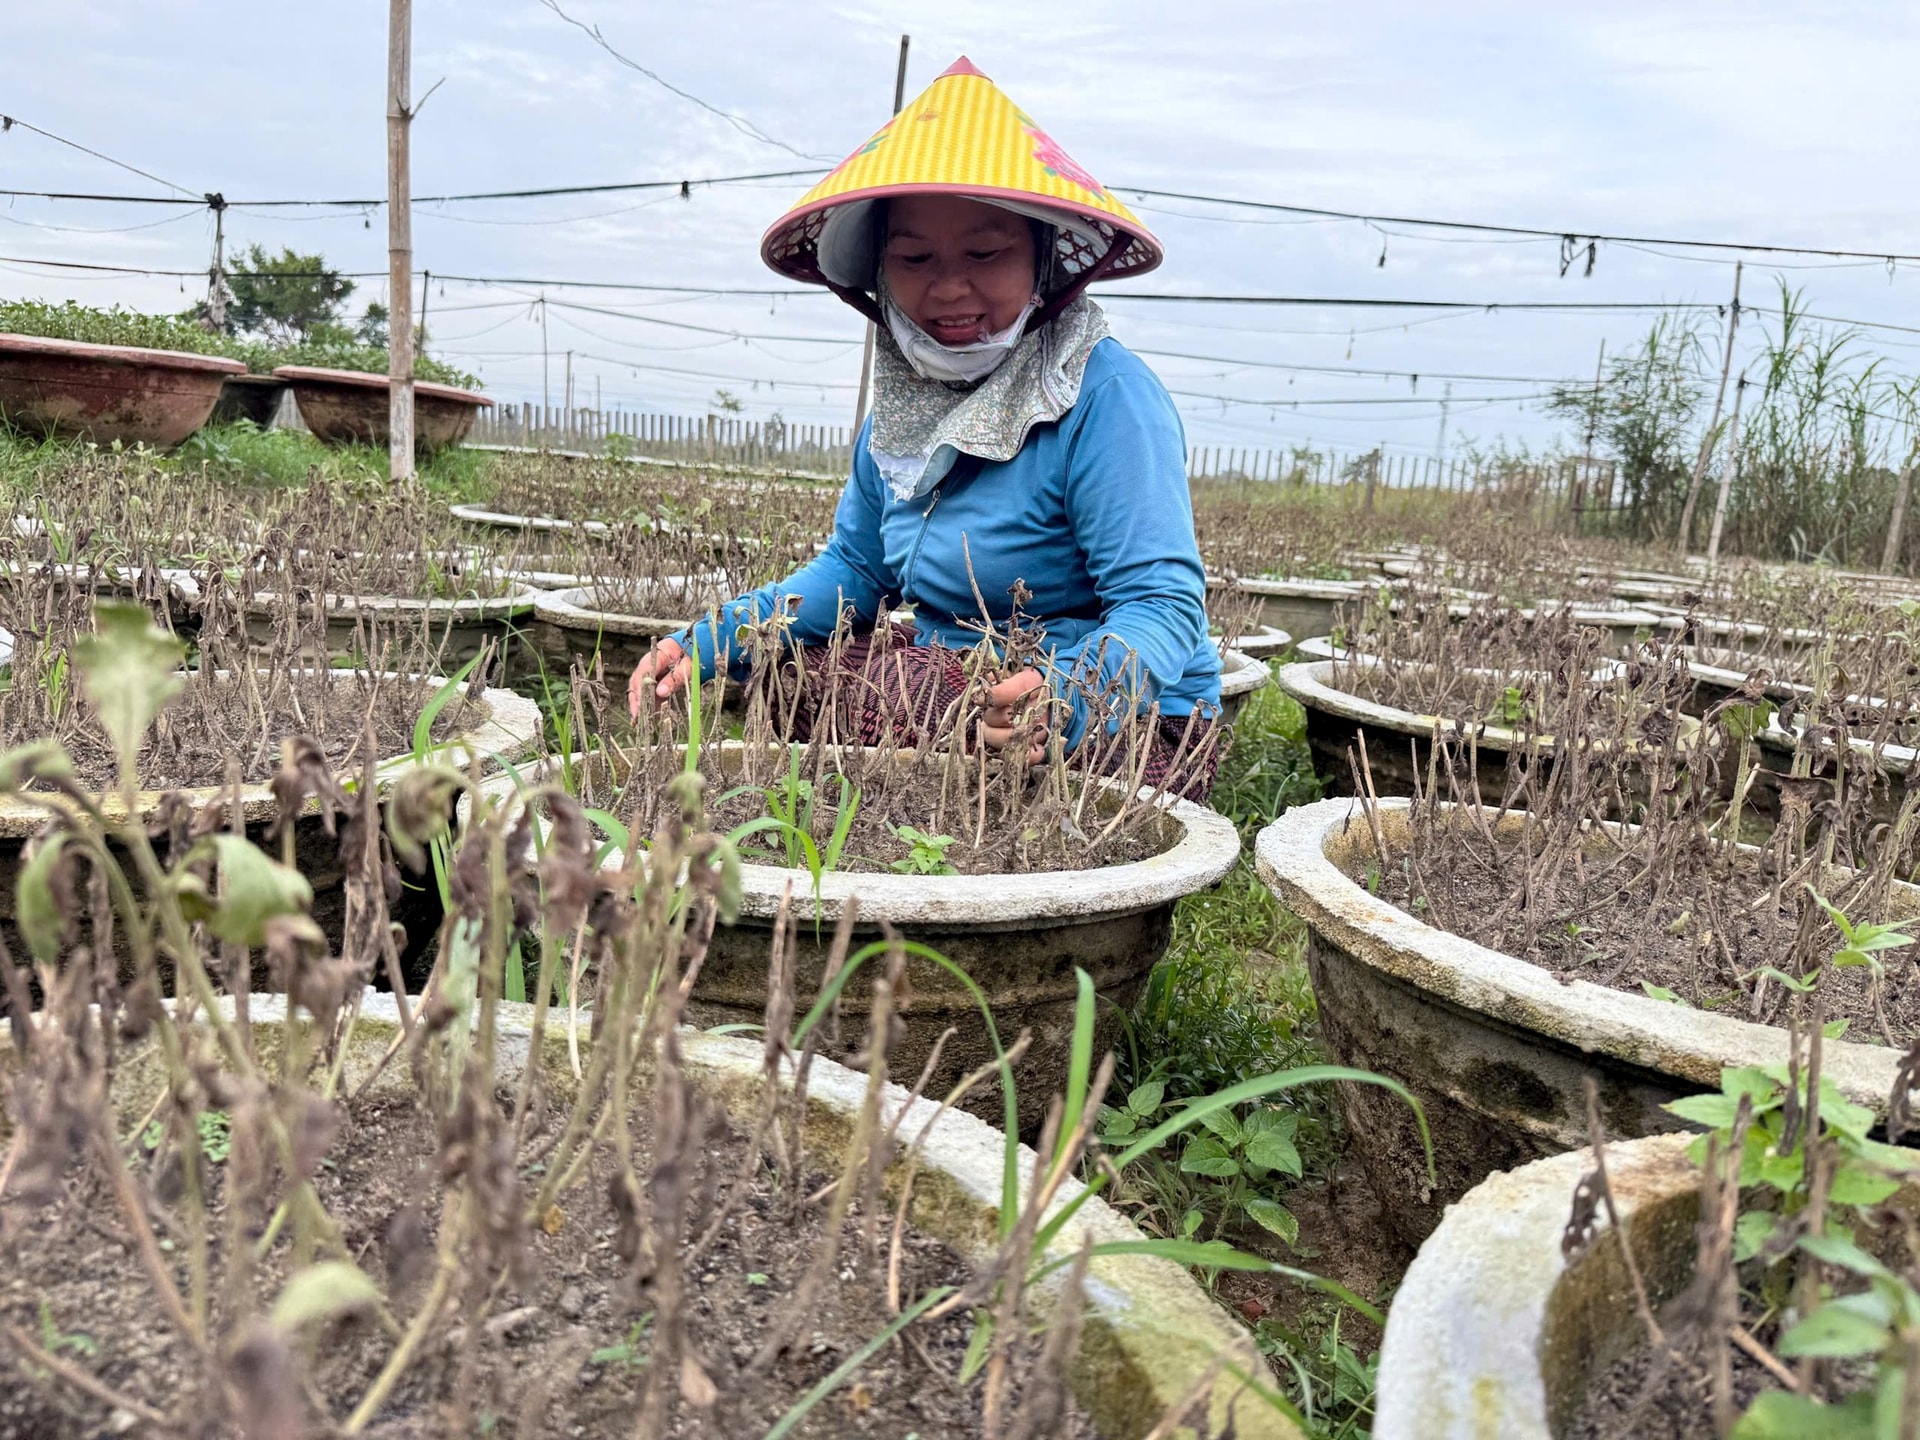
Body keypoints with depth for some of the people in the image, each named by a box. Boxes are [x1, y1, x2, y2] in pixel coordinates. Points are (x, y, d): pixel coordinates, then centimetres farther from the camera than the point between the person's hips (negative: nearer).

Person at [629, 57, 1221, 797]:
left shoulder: (1106, 400, -19)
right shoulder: (903, 405, 6)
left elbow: (1164, 604, -25)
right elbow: (854, 570, 14)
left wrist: (1065, 698, -47)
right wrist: (708, 644, 0)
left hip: (1120, 734, -7)